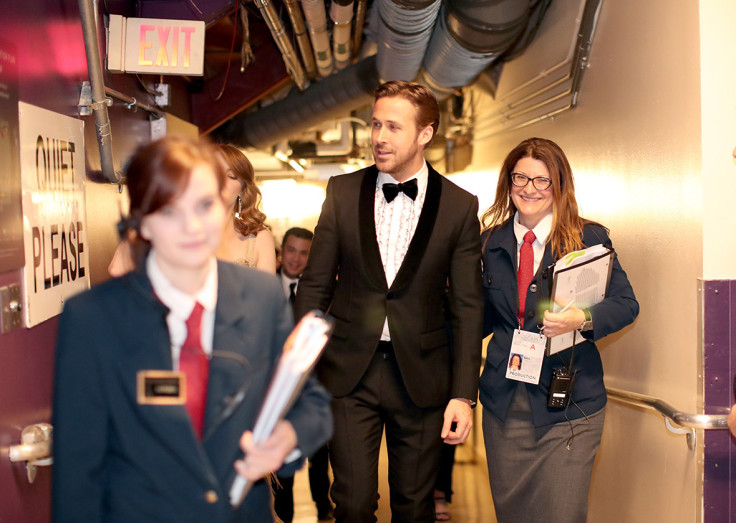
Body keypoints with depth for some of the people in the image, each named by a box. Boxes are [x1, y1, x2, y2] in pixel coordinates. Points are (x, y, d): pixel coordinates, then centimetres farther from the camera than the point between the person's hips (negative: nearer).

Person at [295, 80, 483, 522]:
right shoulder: (343, 192, 2)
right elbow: (315, 285, 5)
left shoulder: (460, 207, -2)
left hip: (421, 373, 0)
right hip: (350, 371, 1)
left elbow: (468, 305, -1)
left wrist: (464, 394, -6)